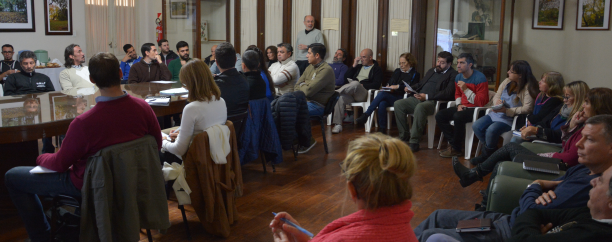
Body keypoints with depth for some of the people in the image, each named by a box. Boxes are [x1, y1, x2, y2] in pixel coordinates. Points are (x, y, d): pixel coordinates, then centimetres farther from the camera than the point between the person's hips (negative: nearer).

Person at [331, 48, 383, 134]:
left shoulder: (377, 69, 14)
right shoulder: (359, 66, 31)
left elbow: (376, 85, -3)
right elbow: (346, 77, 20)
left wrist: (362, 85, -9)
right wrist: (354, 66, 12)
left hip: (364, 94, -5)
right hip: (351, 92, 5)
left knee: (355, 83, -39)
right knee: (340, 97, -30)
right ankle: (338, 125, -31)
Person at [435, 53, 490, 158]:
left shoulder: (480, 78, -16)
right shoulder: (458, 77, 7)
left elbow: (481, 102, -18)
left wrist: (466, 89, -23)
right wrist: (459, 105, 2)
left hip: (476, 109, -8)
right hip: (463, 107, 8)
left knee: (458, 117, -35)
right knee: (439, 115, -8)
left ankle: (456, 149, -17)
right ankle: (453, 143, -6)